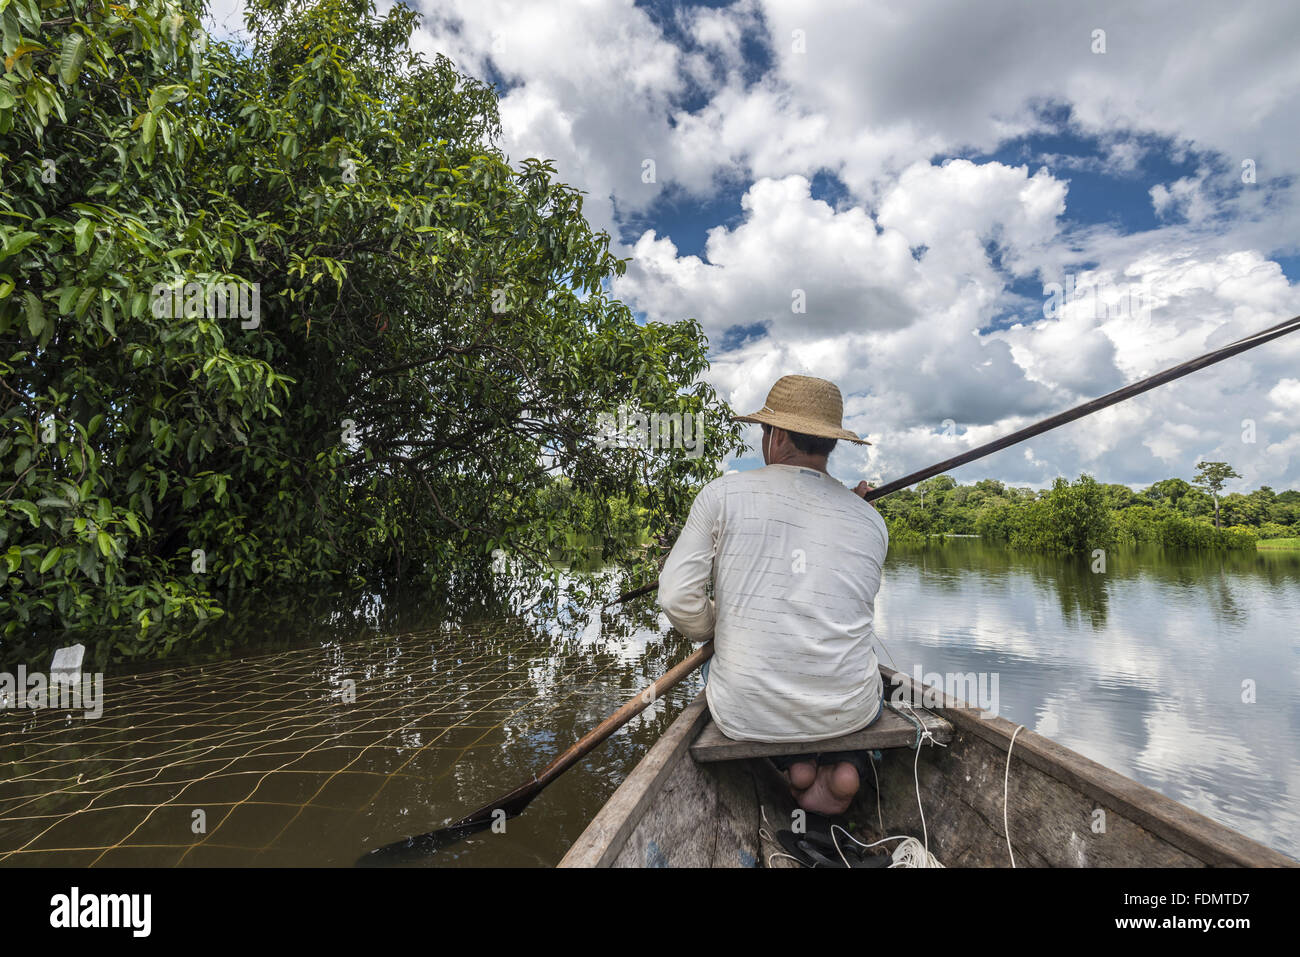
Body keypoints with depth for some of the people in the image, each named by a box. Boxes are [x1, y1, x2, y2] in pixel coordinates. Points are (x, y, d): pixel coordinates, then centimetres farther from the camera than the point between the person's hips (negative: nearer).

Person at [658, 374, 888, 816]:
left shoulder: (723, 493, -8)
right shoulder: (871, 521, 1)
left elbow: (677, 596, -12)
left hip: (745, 715, -1)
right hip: (846, 712, 2)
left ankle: (796, 763, 10)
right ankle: (847, 764, 8)